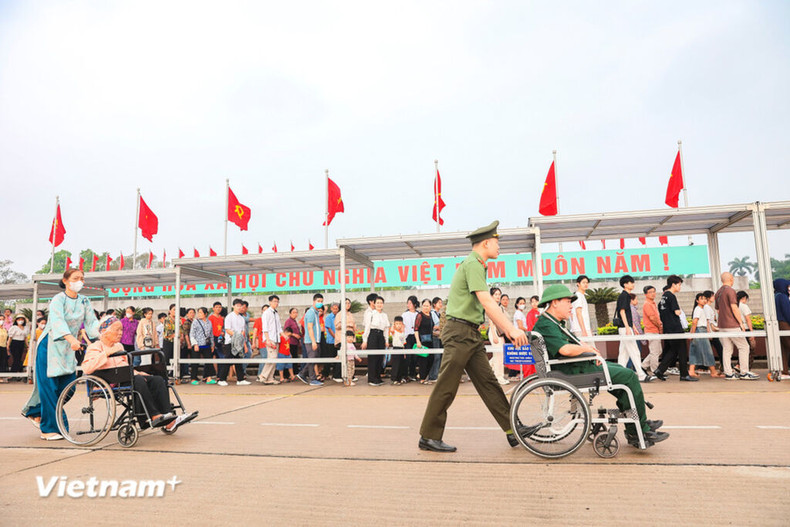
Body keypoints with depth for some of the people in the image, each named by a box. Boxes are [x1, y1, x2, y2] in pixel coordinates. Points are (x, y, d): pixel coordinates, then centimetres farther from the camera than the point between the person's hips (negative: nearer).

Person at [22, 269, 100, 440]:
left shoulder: (84, 302, 5)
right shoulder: (58, 299, -14)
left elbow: (92, 322, 0)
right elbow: (57, 321, -30)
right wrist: (71, 339, -46)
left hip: (68, 349, 6)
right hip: (50, 347, -6)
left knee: (68, 387, 5)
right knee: (49, 387, -4)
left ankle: (36, 412, 29)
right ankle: (48, 429, 6)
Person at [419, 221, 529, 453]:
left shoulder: (476, 265, 20)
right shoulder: (473, 264, -12)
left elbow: (488, 307, 21)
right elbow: (487, 302, -22)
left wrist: (508, 331, 17)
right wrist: (512, 329, -22)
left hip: (472, 334, 10)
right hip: (459, 332, -10)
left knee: (488, 382, 9)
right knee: (447, 387, -3)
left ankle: (513, 431, 14)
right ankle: (428, 437, 7)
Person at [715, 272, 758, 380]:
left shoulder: (718, 292, 14)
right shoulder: (730, 291, -10)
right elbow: (734, 308, -16)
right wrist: (741, 323, -11)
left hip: (722, 326, 8)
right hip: (732, 325, -8)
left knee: (727, 349, 7)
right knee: (744, 347, 2)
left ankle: (728, 373, 6)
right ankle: (744, 373, 2)